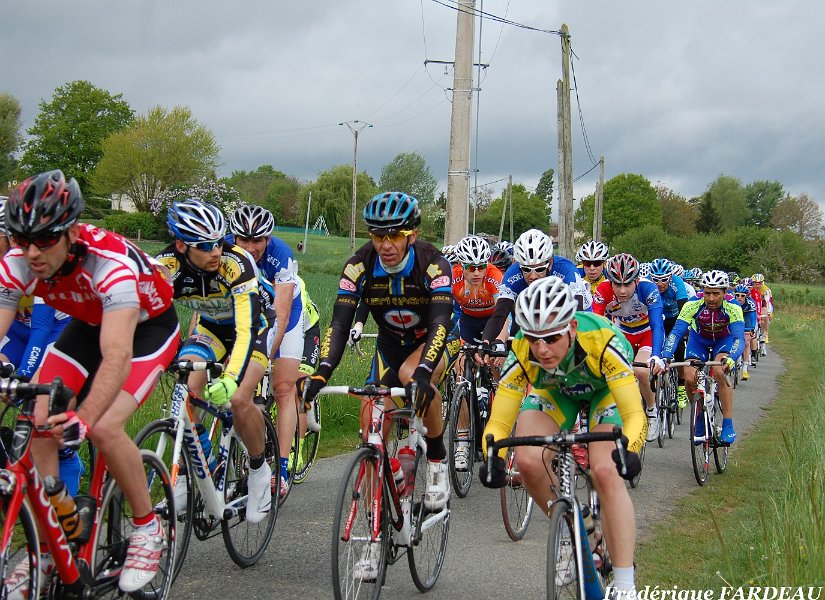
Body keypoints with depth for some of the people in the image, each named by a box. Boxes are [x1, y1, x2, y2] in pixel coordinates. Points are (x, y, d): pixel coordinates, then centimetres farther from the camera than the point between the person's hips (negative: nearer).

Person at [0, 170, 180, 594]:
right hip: (89, 325, 6)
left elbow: (117, 356, -49)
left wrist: (84, 419, -63)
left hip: (148, 326, -5)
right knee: (38, 421, -12)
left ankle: (148, 529, -1)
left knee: (103, 427, -25)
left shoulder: (111, 263, -39)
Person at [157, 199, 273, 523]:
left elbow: (246, 329, -42)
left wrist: (230, 378, -56)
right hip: (210, 327, 3)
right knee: (187, 392, -20)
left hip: (251, 325, -3)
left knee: (237, 399, -23)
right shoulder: (168, 265, -26)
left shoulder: (237, 263, -36)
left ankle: (259, 470, 2)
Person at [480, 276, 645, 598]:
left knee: (606, 472, -26)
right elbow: (499, 421, -29)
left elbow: (635, 415, -41)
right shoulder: (522, 351, -33)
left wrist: (629, 450, -61)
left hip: (605, 389, -3)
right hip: (554, 391, 3)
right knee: (528, 461, -23)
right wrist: (493, 458, -50)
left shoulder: (602, 341, -40)